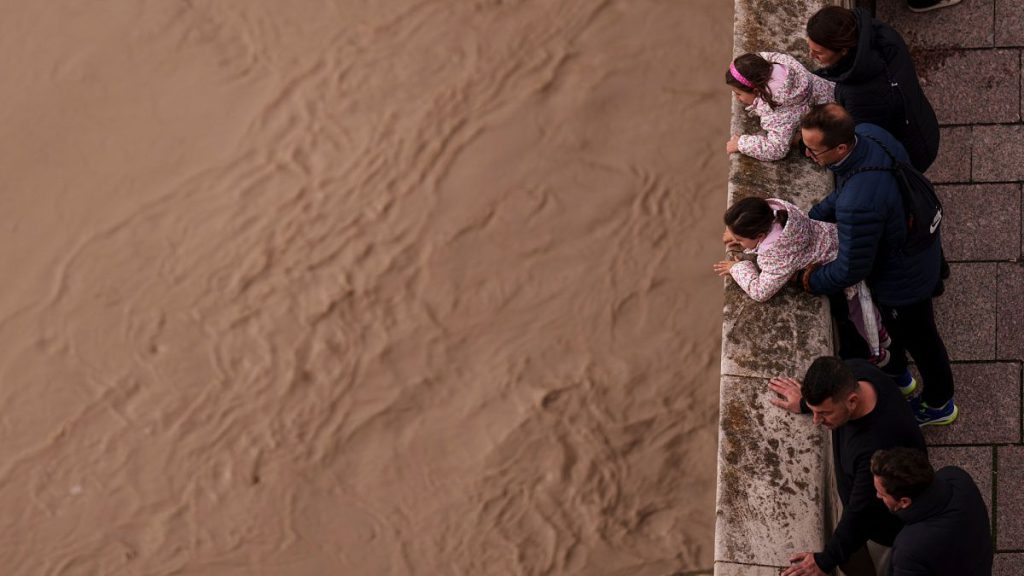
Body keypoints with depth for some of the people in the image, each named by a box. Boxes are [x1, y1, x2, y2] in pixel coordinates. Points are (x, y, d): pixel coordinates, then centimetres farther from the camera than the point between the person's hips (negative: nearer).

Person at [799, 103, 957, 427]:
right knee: (888, 325, 34)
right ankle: (897, 376, 63)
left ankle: (939, 405, 51)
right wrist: (810, 220, -1)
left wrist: (812, 282, -13)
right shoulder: (868, 134, -20)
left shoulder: (859, 206, -46)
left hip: (902, 283, -8)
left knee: (918, 339, 22)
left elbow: (851, 269, -30)